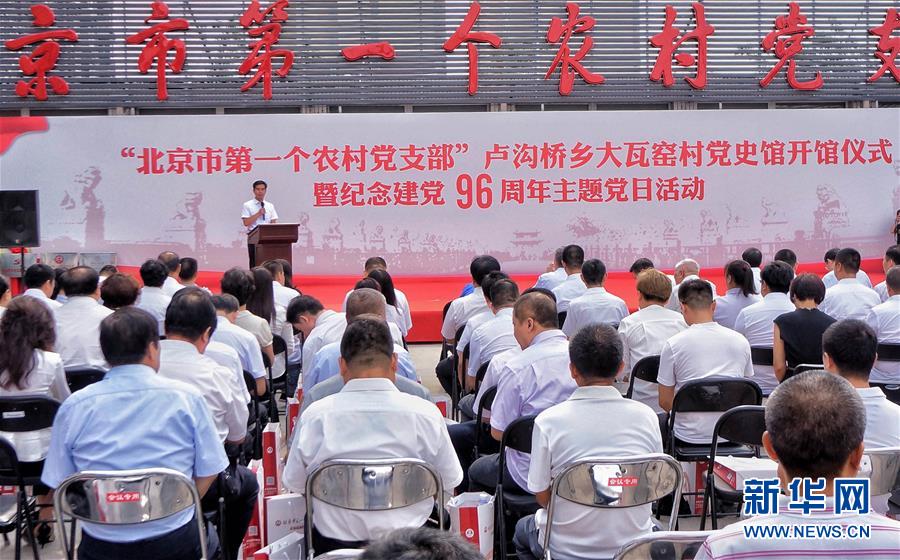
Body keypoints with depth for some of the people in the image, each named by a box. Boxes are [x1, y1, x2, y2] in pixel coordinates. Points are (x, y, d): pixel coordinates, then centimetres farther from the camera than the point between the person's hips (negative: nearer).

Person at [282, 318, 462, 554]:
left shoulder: (315, 416, -14)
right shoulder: (426, 413, -15)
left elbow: (294, 482, -1)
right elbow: (450, 480, -2)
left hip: (334, 544, 1)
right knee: (441, 512, 31)